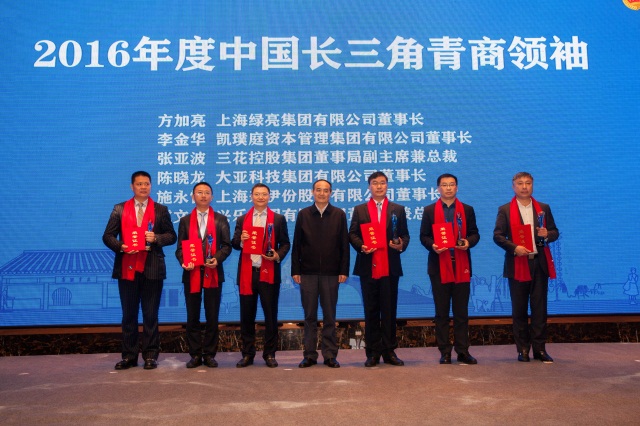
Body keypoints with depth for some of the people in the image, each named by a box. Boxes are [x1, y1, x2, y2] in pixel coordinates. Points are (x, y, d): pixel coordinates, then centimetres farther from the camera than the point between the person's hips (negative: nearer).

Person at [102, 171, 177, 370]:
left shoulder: (161, 210, 7)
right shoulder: (120, 209, 9)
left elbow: (171, 236, 5)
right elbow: (108, 236, 6)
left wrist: (156, 238, -13)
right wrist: (120, 246, -13)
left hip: (152, 268, -1)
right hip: (127, 268, 1)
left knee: (151, 315, 4)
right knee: (129, 314, 8)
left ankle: (150, 355, 12)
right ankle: (129, 356, 17)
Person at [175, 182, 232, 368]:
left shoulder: (221, 220, 8)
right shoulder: (185, 221, 11)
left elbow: (227, 245, 2)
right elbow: (180, 247, 7)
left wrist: (217, 258, -16)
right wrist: (184, 261, -13)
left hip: (213, 273, -1)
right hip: (192, 274, 1)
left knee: (212, 316, 3)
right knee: (192, 317, 5)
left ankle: (209, 354, 13)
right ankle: (195, 355, 14)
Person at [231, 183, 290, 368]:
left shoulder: (278, 219, 7)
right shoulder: (242, 219, 13)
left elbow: (285, 243, 4)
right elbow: (234, 243, 7)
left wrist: (278, 255, -14)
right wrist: (240, 240, -15)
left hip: (269, 272, -2)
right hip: (247, 273, 2)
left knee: (270, 315, 4)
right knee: (247, 315, 7)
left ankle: (270, 354, 15)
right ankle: (247, 354, 18)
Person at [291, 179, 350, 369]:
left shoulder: (339, 215, 5)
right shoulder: (303, 214, 6)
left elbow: (344, 245, 2)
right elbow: (296, 245, 4)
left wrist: (344, 270, -4)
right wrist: (295, 270, -2)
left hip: (331, 273, 0)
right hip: (308, 273, 1)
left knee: (329, 316, 6)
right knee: (310, 316, 7)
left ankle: (330, 355, 15)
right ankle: (310, 355, 15)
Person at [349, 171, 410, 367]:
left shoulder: (398, 209, 12)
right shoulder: (359, 210, 11)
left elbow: (404, 234, 8)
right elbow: (352, 234, 5)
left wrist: (401, 245, -13)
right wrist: (361, 246, -14)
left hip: (390, 267, 0)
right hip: (368, 267, 0)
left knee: (389, 310, 3)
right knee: (371, 311, 5)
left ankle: (389, 351, 12)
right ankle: (373, 352, 12)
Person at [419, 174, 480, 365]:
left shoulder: (467, 210, 12)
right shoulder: (429, 210, 8)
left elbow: (474, 233, 9)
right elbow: (423, 236, 4)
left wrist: (468, 242, -12)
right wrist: (432, 245, -16)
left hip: (461, 265, 1)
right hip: (439, 265, -1)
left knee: (461, 311, 3)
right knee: (441, 312, 4)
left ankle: (463, 351, 10)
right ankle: (445, 352, 11)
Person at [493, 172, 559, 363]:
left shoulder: (543, 208, 13)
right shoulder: (505, 210, 5)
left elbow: (555, 232, 13)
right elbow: (497, 235, -2)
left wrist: (547, 234, -10)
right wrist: (514, 247, -17)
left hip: (540, 263, 2)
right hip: (517, 264, -2)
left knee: (540, 308, 2)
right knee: (519, 309, 4)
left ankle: (540, 348, 10)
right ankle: (523, 349, 12)